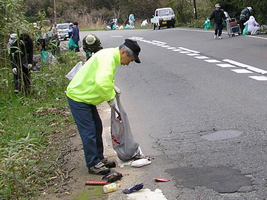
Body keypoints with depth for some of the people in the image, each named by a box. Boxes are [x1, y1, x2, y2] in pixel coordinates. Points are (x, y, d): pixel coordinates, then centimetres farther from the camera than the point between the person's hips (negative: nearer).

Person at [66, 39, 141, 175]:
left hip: (86, 97, 11)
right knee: (89, 132, -5)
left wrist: (113, 87, 7)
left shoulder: (110, 56, 8)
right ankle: (93, 165, 5)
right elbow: (102, 83, -38)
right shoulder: (107, 58, -25)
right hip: (78, 97, -11)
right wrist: (110, 98, -23)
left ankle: (99, 159, 28)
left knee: (97, 128, 17)